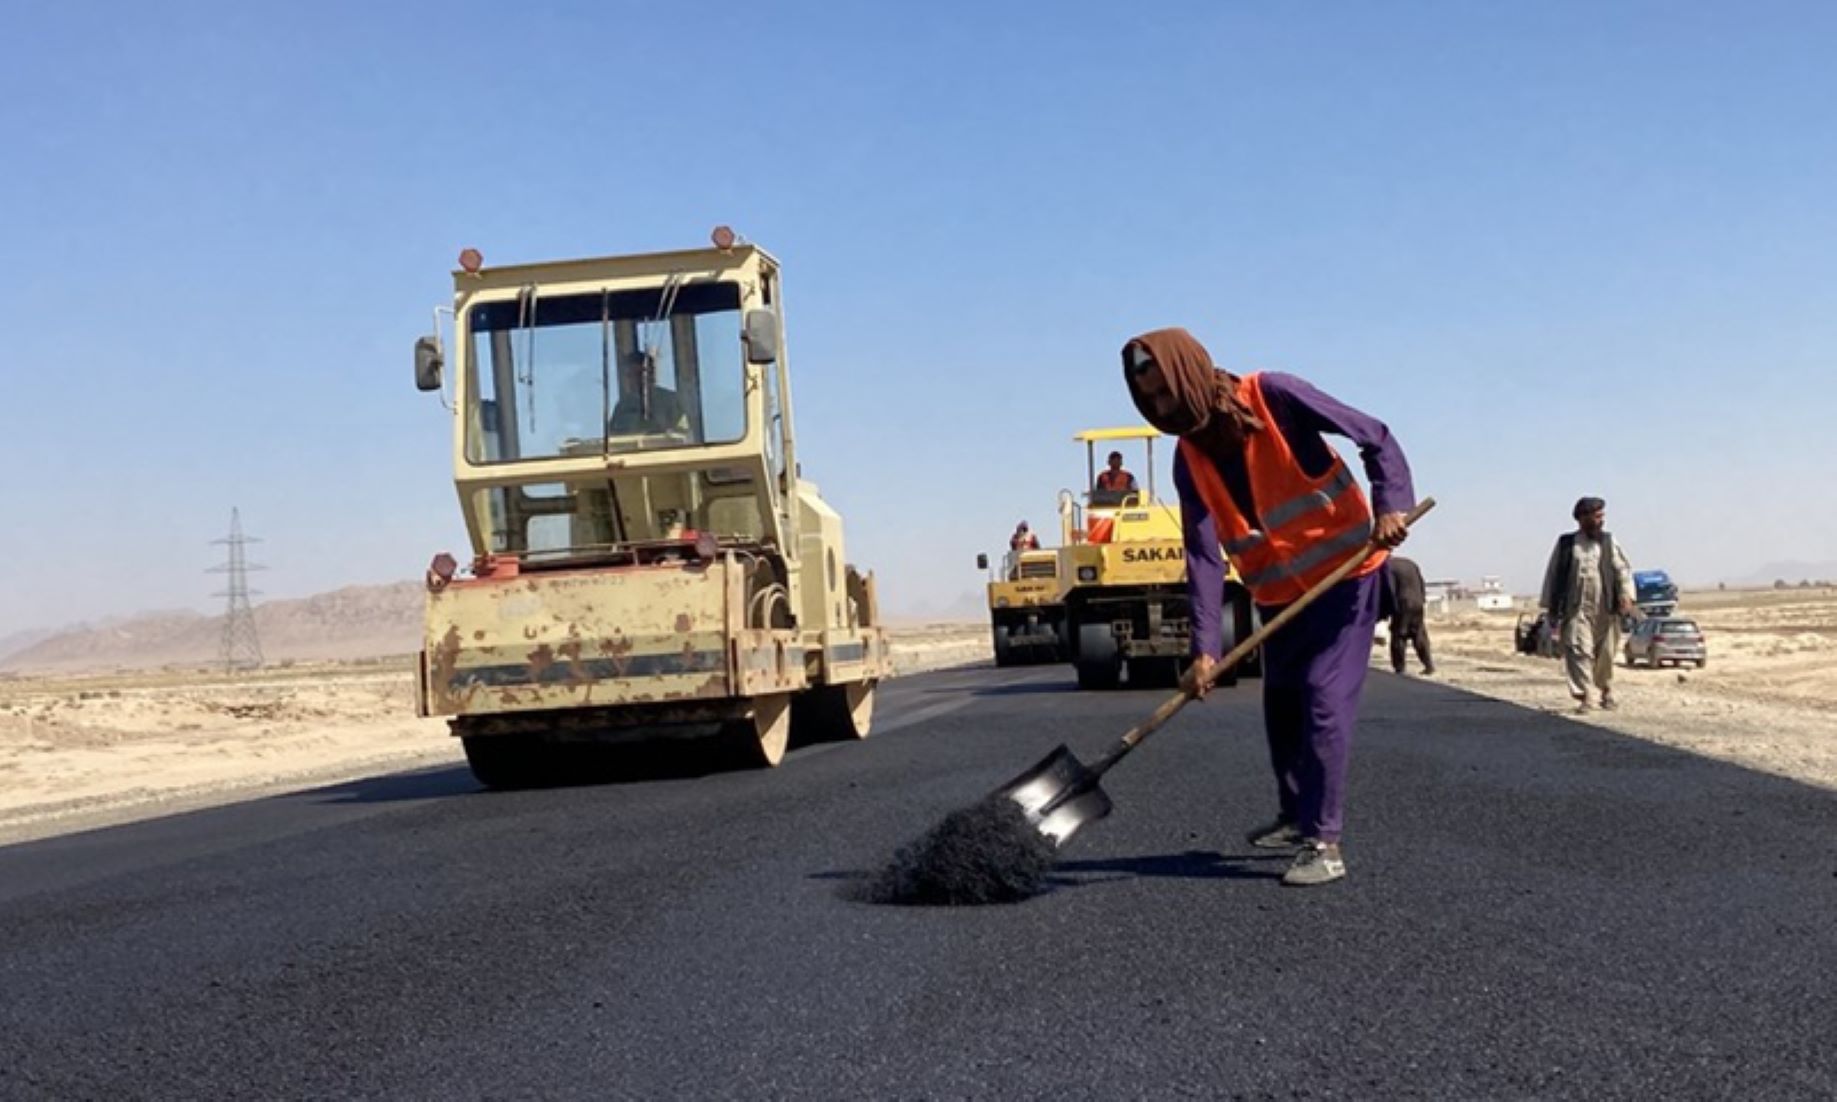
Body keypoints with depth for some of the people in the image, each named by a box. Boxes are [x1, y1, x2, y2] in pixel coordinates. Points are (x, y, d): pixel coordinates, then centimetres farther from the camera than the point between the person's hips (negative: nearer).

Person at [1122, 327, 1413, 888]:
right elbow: (1203, 554, -11)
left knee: (1325, 702, -13)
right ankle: (1295, 817, 33)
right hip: (1279, 595, 6)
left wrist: (1391, 505, -31)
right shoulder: (1190, 457, -4)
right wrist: (1204, 647, -20)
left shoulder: (1273, 397, -18)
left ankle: (1324, 843, -10)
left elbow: (1375, 437, -15)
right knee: (1281, 706, 14)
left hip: (1345, 575, -6)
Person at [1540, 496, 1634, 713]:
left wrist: (1626, 595, -13)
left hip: (1605, 609, 2)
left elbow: (1623, 569, 3)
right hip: (1576, 609, -2)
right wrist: (1550, 608, 6)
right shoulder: (1566, 544, 4)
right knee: (1579, 651, -13)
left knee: (1605, 654, 9)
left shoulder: (1608, 543, 9)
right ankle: (1582, 697, -12)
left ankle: (1606, 691, 31)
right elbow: (1553, 575, 7)